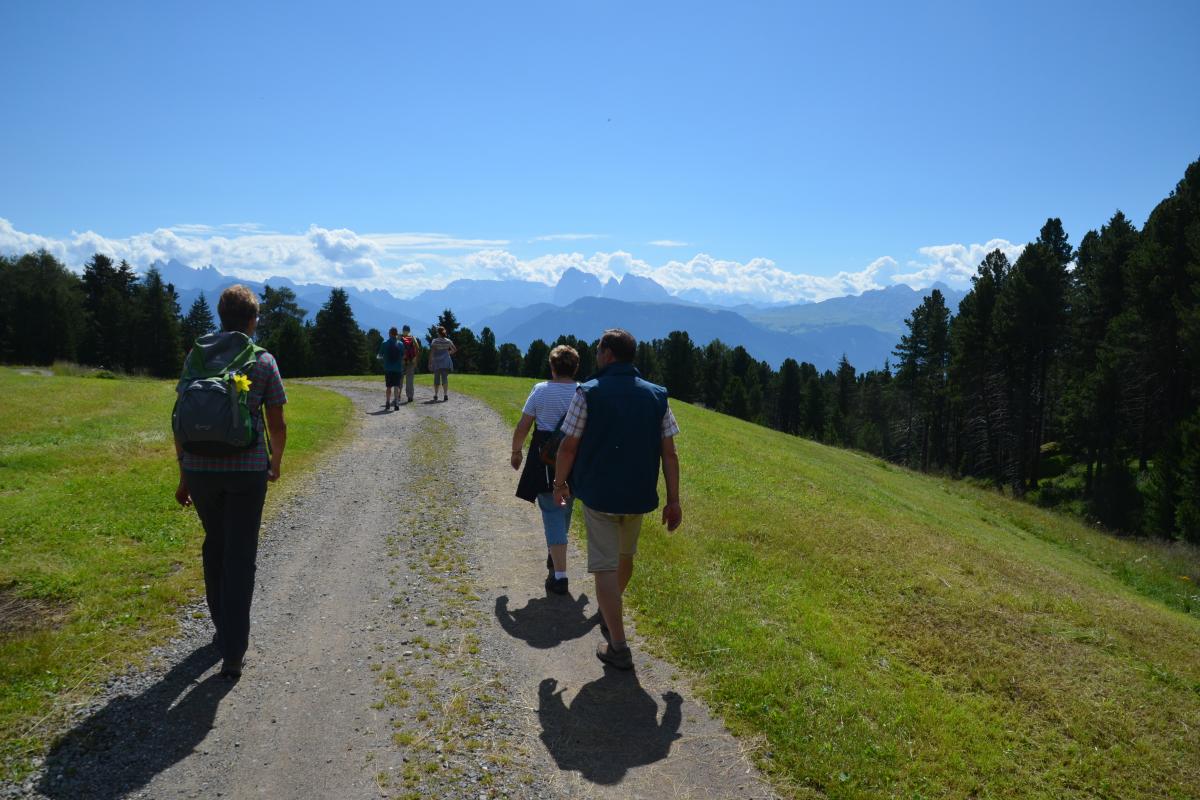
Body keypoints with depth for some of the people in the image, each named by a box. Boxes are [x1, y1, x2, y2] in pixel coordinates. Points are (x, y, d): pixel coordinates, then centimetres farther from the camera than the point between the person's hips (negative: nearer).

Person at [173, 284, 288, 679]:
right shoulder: (263, 361, -2)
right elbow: (277, 425, 0)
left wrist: (183, 475, 12)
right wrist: (276, 463, 18)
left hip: (200, 468, 3)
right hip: (247, 469, -3)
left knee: (215, 545, 23)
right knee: (240, 558, 2)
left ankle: (223, 628, 35)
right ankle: (233, 652, 0)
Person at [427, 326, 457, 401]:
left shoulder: (434, 341, -6)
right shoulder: (448, 341, 3)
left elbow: (431, 353, -10)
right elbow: (454, 350, 12)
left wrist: (430, 363, -6)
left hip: (437, 362, -2)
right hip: (446, 362, 2)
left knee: (436, 378, 10)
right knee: (445, 378, 1)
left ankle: (435, 395, 11)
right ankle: (445, 394, -9)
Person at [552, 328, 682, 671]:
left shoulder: (589, 393, -9)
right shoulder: (656, 396, 0)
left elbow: (569, 446, -8)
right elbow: (669, 454, -2)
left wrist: (559, 483, 7)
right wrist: (673, 500, 3)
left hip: (598, 494, -4)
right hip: (639, 495, 4)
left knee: (605, 566, 2)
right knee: (625, 556, 25)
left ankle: (618, 647, 2)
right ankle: (610, 614, 48)